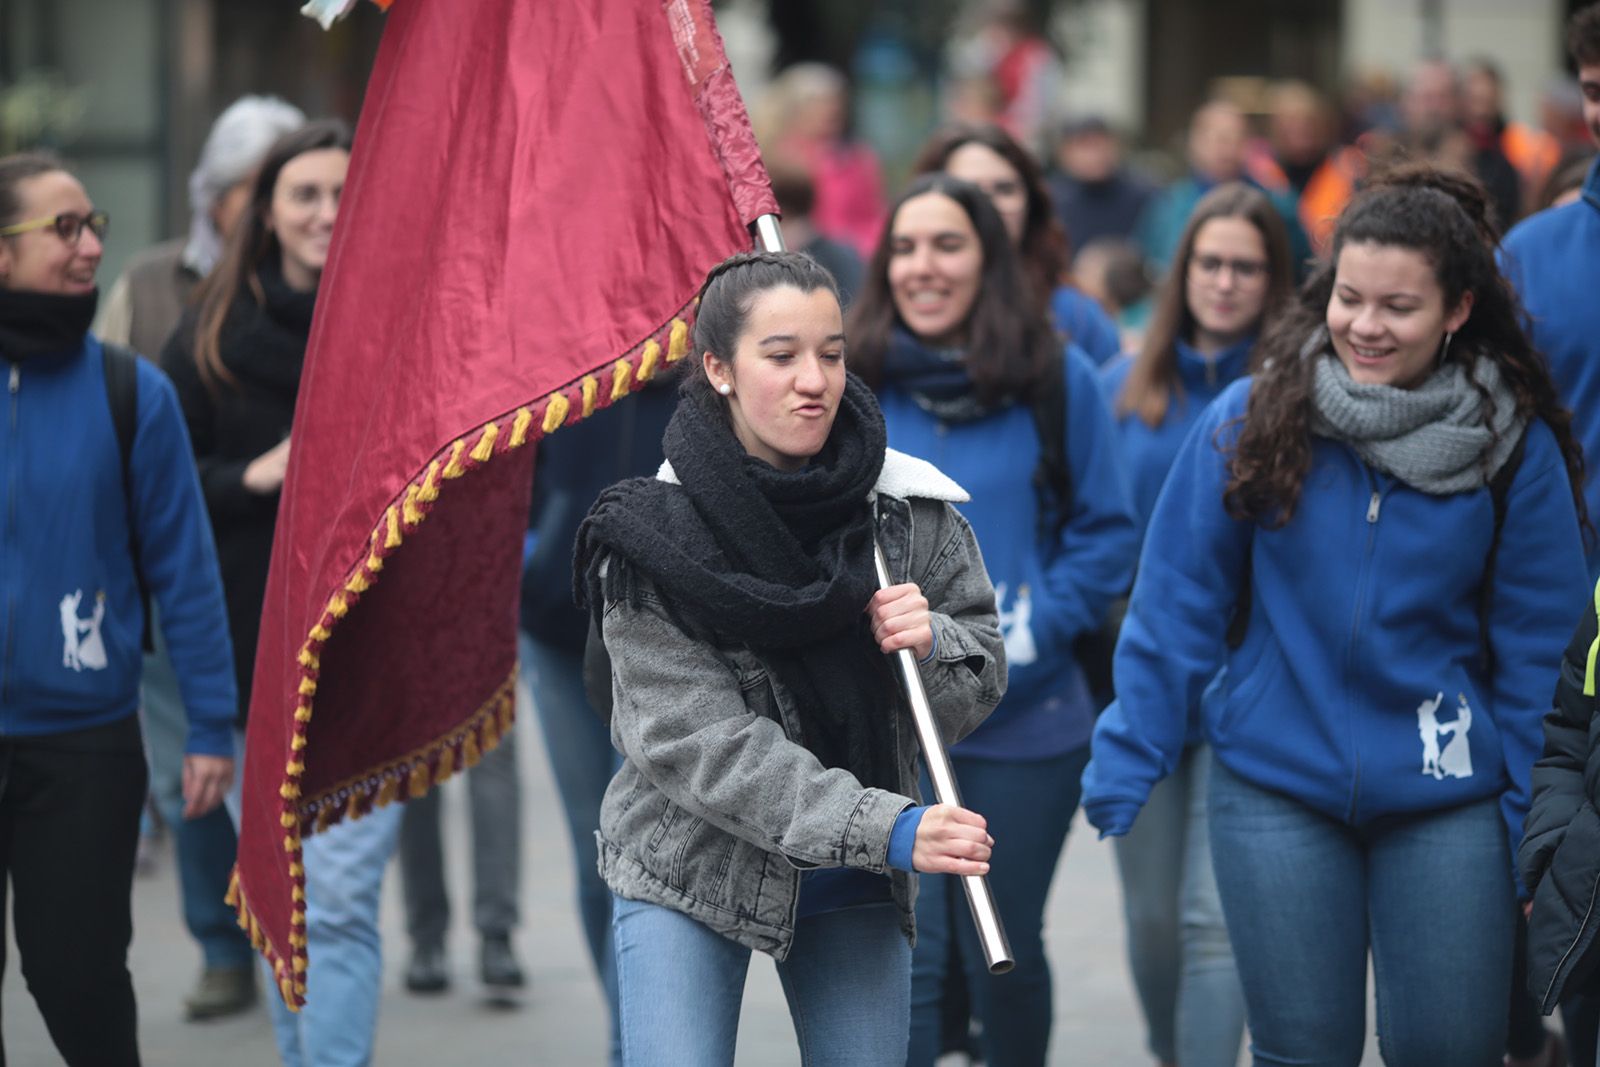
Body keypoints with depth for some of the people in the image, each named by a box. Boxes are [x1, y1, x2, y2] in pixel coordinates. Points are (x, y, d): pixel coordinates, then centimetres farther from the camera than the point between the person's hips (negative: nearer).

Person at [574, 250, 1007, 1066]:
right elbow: (696, 742, -20)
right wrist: (883, 828, -29)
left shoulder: (912, 508, -5)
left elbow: (978, 689, 3)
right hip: (688, 873, -3)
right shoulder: (654, 533, -14)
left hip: (855, 890, 3)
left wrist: (929, 645, -21)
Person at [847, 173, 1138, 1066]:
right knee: (906, 958, -4)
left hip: (1025, 719, 0)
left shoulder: (1060, 381, -1)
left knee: (1005, 952, 12)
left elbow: (1107, 534, -1)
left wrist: (1029, 631, -13)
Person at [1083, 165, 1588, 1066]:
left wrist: (1536, 827, -1)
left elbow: (1536, 649, 0)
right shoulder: (1255, 419, -5)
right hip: (1278, 785, 0)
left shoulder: (1517, 447, -4)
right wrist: (1126, 771, -2)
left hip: (1447, 798, 0)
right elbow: (1177, 606, -1)